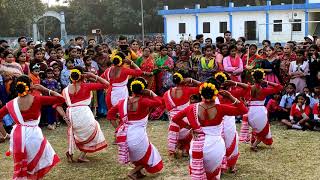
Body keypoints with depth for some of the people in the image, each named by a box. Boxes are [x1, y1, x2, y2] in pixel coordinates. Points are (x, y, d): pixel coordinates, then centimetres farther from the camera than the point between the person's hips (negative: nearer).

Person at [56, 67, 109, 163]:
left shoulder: (66, 90, 6)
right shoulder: (86, 86, -4)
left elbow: (58, 104, 1)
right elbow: (106, 84, -2)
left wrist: (64, 116, -2)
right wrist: (93, 76, 0)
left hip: (71, 115, 4)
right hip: (84, 114, -4)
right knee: (91, 133, 20)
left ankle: (70, 151, 15)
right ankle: (82, 156, 13)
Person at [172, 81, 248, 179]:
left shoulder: (193, 108, -6)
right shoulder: (220, 109, -13)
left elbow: (175, 118, 4)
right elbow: (243, 110, -8)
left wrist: (189, 126, 2)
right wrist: (231, 97, -10)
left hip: (198, 146, 1)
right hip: (215, 145, -1)